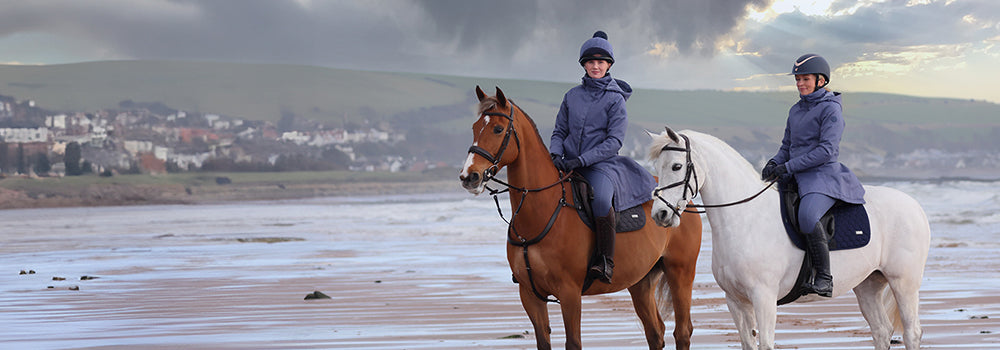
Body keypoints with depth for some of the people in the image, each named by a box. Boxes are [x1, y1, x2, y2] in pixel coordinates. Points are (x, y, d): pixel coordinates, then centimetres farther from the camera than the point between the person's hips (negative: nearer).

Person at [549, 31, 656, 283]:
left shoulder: (615, 99, -1)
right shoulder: (572, 96, 12)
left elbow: (614, 142, -8)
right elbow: (559, 131, 16)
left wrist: (581, 161, -18)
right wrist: (555, 154, -7)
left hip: (602, 166, -5)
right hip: (569, 166, 5)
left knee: (601, 199, -37)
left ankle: (606, 261, -25)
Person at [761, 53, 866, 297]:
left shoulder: (831, 109, -6)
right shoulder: (796, 110, 18)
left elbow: (826, 150, -16)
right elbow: (787, 146, 24)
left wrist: (788, 167, -19)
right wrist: (774, 163, 0)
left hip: (824, 177, -9)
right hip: (797, 178, 9)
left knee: (807, 216, -36)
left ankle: (824, 278, -28)